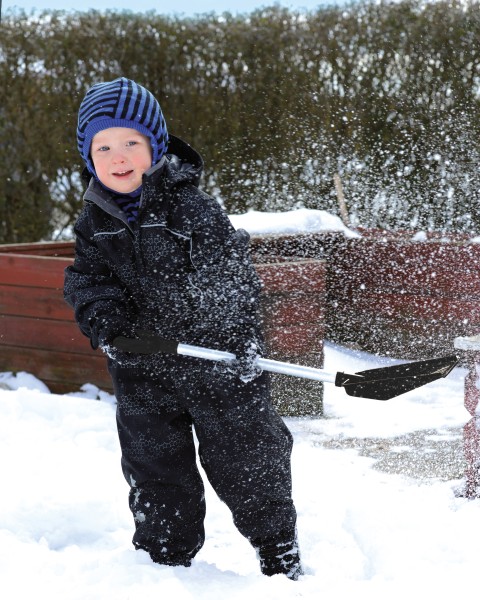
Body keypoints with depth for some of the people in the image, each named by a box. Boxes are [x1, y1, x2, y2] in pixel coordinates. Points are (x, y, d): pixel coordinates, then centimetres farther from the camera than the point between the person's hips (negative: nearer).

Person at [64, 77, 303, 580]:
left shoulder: (191, 207, -13)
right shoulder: (94, 222, 3)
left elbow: (232, 275, -14)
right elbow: (87, 278, 6)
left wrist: (242, 338, -21)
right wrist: (104, 319, -15)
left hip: (216, 358, -4)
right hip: (141, 366, 4)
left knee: (245, 461, 5)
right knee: (154, 467, 11)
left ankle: (281, 555, 22)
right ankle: (163, 560, 27)